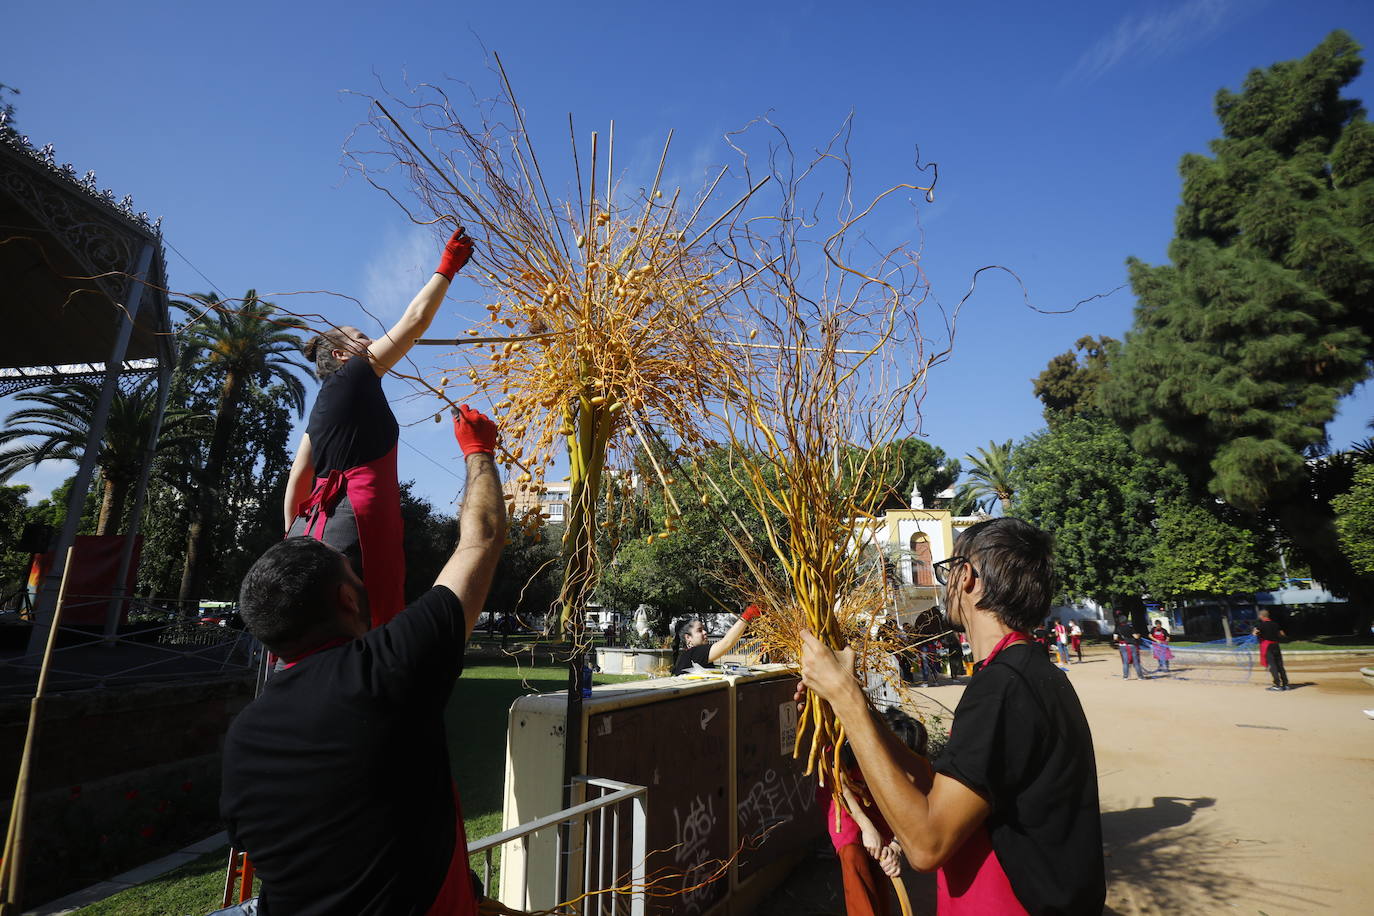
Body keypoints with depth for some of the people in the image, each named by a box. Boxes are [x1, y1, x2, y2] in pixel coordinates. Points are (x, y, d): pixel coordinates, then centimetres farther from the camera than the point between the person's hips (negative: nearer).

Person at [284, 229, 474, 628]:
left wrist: (294, 535, 27)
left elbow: (298, 477, 22)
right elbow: (415, 319, 2)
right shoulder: (355, 375, 1)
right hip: (354, 522, -9)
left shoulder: (325, 405, 22)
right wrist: (447, 267, 11)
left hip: (314, 527, 9)